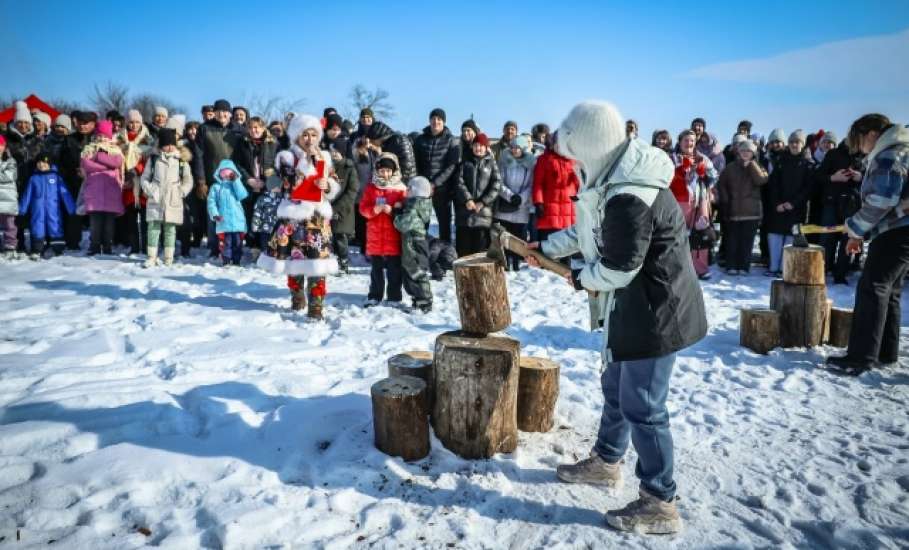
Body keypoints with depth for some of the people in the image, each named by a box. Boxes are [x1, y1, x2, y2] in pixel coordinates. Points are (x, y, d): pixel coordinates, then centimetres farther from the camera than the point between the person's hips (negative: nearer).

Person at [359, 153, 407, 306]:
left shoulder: (400, 189, -1)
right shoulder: (371, 187, 5)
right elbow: (363, 208, -1)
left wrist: (392, 210, -18)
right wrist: (376, 209, -17)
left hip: (393, 237, -2)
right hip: (375, 236, 2)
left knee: (394, 270, 4)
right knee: (376, 269, 14)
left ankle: (394, 298, 14)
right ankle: (374, 296, 24)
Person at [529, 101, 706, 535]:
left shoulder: (628, 198, -29)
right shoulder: (623, 177, 5)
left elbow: (616, 269, -23)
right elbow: (592, 230, 19)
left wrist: (580, 279, -4)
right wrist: (546, 246, 21)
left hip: (654, 313, -10)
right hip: (639, 307, 10)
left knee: (642, 406, 1)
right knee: (616, 388, 23)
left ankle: (660, 504, 17)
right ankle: (606, 462, 43)